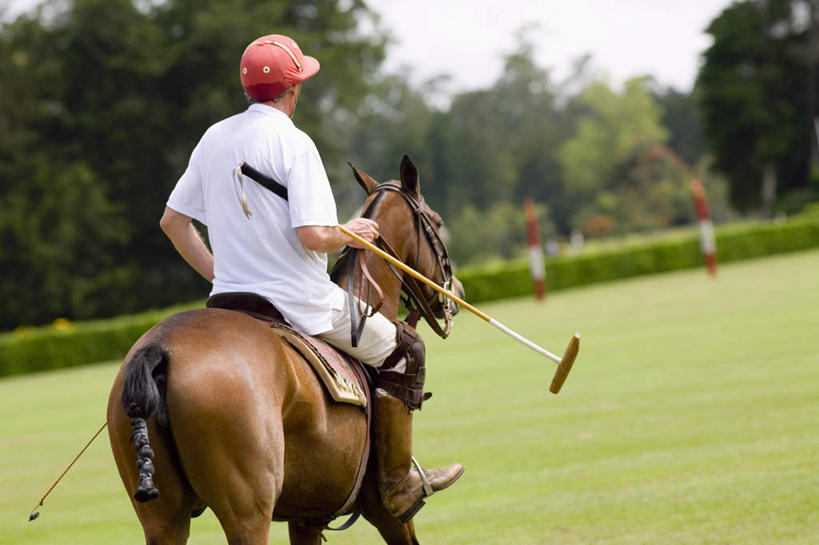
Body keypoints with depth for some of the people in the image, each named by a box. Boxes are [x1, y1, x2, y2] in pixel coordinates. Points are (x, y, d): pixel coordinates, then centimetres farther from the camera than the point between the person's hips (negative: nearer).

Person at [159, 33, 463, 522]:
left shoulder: (214, 138, 8)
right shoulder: (293, 142, -14)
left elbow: (173, 220, 12)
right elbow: (313, 235, -23)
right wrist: (350, 234, -3)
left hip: (229, 297, 7)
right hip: (299, 304, -7)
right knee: (404, 349, 10)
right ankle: (398, 480, 10)